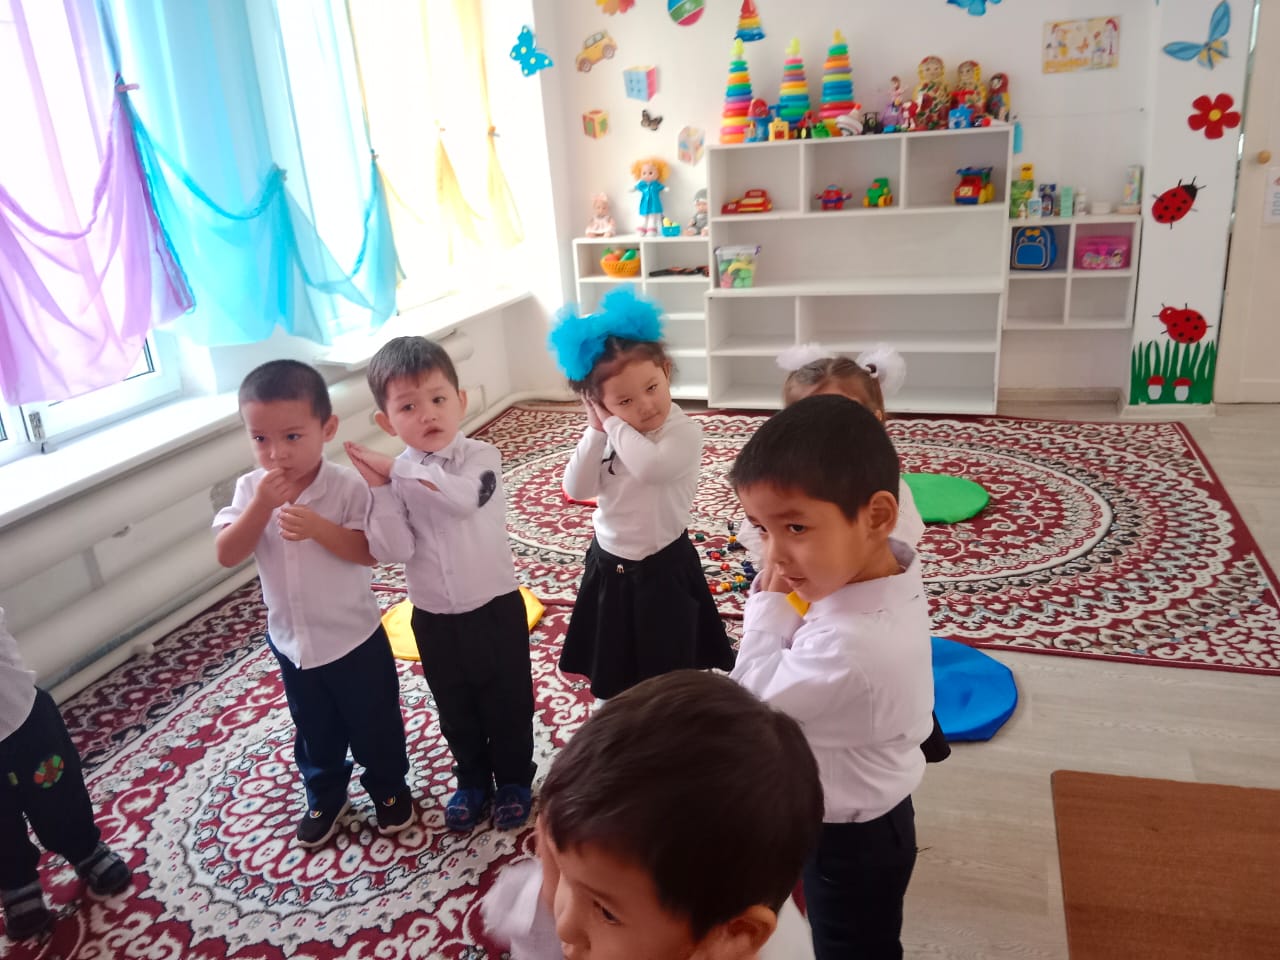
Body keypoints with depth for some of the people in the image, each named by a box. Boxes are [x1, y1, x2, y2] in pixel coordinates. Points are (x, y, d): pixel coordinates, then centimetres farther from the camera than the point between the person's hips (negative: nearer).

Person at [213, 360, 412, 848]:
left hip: (354, 638, -3)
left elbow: (369, 551, -24)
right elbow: (227, 555, -16)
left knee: (375, 726, 16)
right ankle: (324, 797, 46)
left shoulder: (348, 486, -20)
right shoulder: (251, 490, -9)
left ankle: (388, 788, 41)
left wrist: (316, 526, -36)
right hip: (291, 642, 4)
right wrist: (263, 505, -28)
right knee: (315, 733, 24)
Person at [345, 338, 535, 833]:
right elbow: (395, 549, -16)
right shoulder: (392, 477, -7)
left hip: (495, 607, -2)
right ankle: (472, 781, 43)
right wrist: (380, 489, -25)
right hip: (433, 618, 2)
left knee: (508, 704, 14)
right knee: (455, 709, 20)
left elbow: (461, 495, -35)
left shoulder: (481, 457, -13)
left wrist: (397, 469, -28)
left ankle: (514, 781, 37)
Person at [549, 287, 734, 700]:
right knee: (615, 666, 23)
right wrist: (596, 430, -18)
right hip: (608, 564, 6)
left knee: (667, 673, 11)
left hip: (663, 568, -5)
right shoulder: (607, 435, -4)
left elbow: (649, 466, -43)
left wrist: (613, 423, -28)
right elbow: (576, 489, -10)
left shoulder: (684, 432, -22)